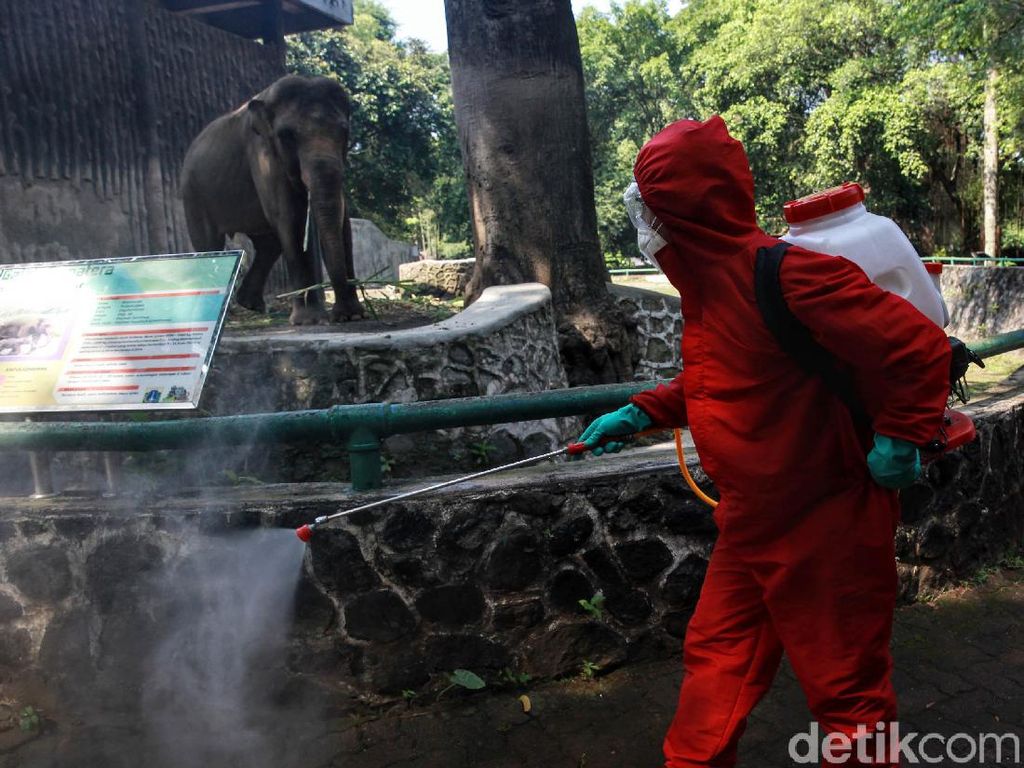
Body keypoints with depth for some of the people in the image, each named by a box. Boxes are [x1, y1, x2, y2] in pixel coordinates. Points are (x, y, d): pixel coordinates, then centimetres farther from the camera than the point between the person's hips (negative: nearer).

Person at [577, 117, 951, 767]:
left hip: (827, 527, -9)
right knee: (714, 663, 17)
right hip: (751, 524, 9)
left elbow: (920, 346, -22)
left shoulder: (780, 271, -25)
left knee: (847, 692, 11)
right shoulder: (709, 277, 6)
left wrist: (898, 439, -17)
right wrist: (640, 414, 13)